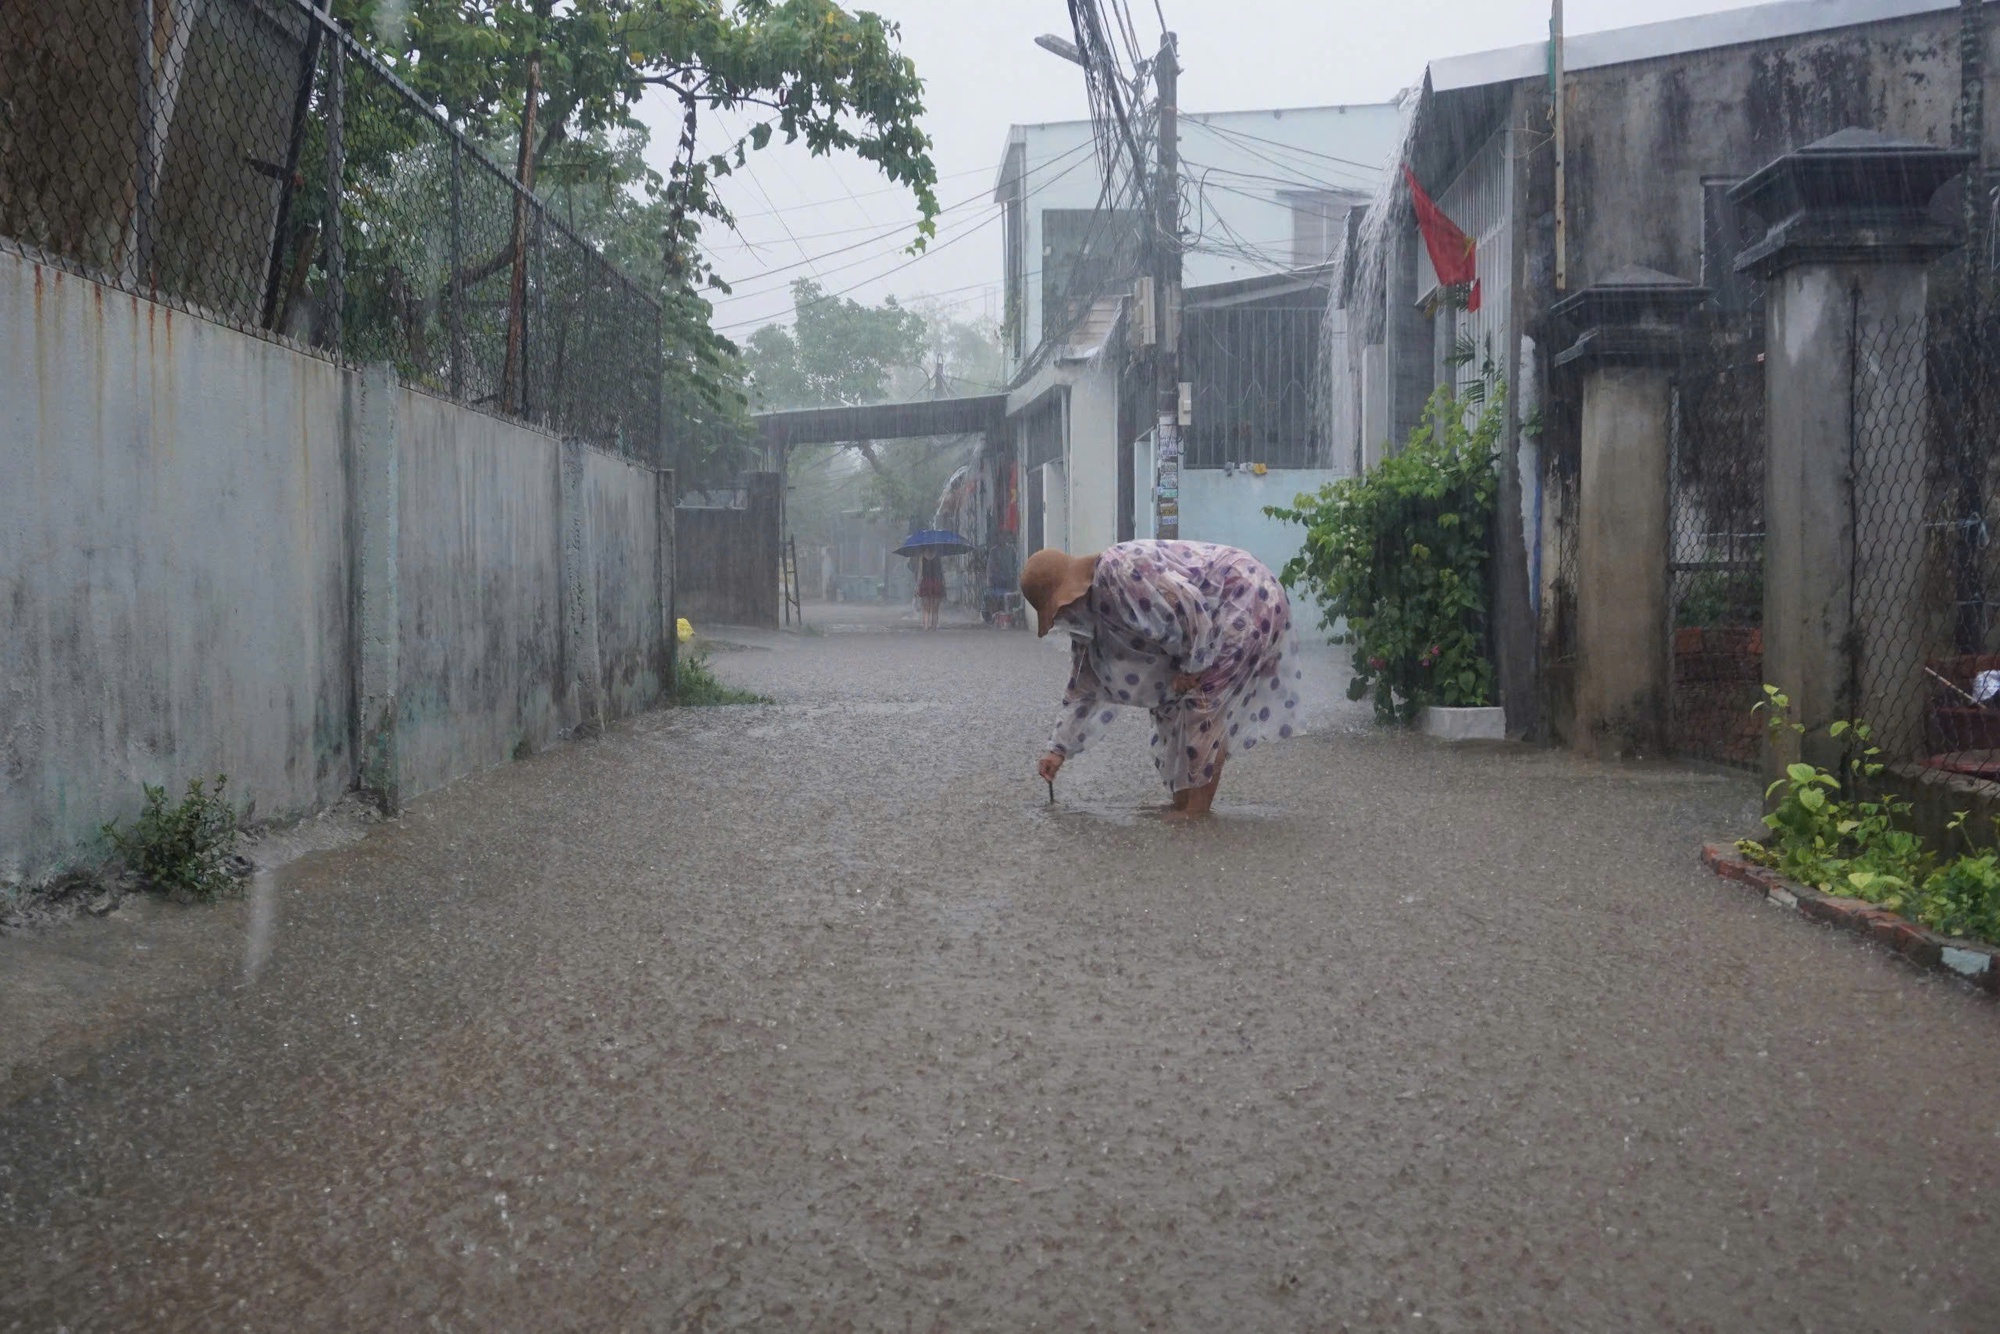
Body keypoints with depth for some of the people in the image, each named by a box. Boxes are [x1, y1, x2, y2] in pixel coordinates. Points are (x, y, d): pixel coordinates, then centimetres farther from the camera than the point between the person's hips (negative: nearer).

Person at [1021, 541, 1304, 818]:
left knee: (1203, 698, -15)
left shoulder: (1120, 570, -28)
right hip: (1218, 615, 10)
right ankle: (1182, 806, 14)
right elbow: (1085, 681, 11)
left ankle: (1196, 814, -11)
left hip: (1250, 600, -10)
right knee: (1172, 698, 8)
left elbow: (1190, 606, -29)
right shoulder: (1089, 611, 2)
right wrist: (1059, 748, 13)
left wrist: (1193, 666, -16)